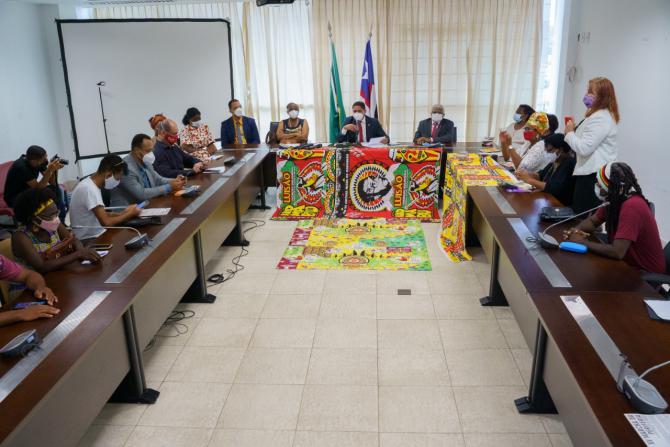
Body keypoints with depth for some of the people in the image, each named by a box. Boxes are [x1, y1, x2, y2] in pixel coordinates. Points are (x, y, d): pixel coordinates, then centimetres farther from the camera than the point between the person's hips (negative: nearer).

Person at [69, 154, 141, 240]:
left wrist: (122, 213, 2)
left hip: (95, 234, 9)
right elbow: (106, 223, -27)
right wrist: (130, 214, -13)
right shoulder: (89, 189, -23)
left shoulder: (92, 184, 7)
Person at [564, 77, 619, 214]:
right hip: (595, 172, 11)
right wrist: (576, 129, 11)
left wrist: (570, 133, -8)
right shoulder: (602, 115, 18)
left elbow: (584, 148, -23)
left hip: (593, 174, -11)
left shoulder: (600, 118, -17)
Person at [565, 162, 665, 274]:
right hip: (628, 263, 7)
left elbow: (617, 252, -34)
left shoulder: (632, 206, -29)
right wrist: (576, 230, -12)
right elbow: (592, 221, 10)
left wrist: (583, 242, -21)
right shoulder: (613, 200, -3)